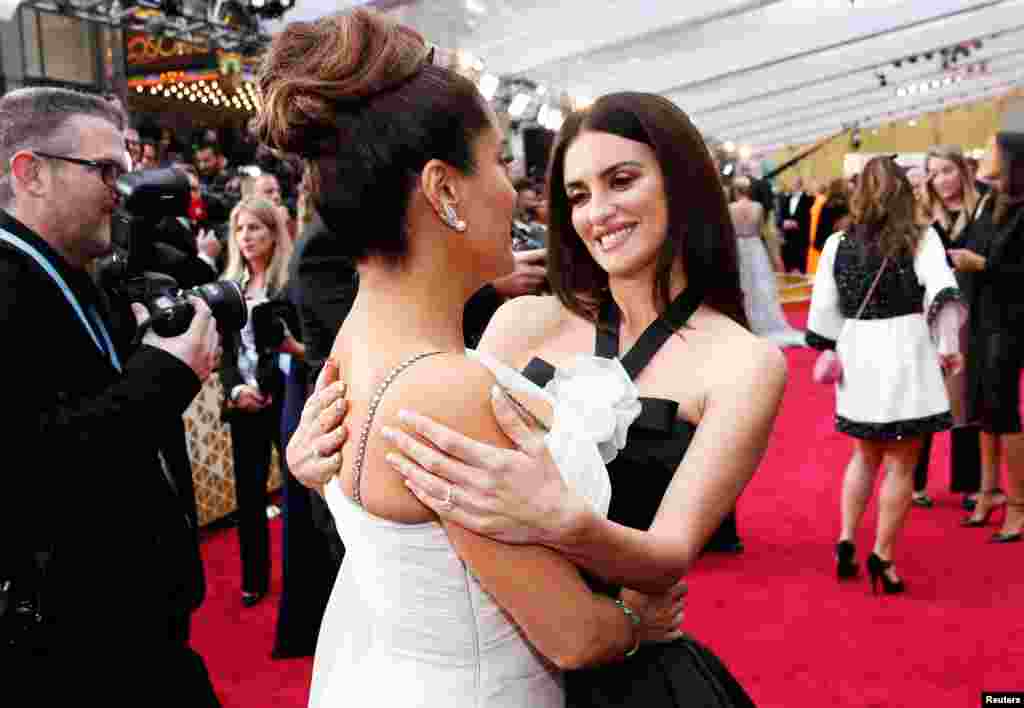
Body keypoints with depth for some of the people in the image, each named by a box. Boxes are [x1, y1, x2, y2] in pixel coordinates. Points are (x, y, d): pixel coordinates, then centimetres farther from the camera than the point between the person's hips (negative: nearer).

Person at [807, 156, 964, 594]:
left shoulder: (838, 243, 4)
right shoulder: (921, 237, -2)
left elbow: (823, 310, 5)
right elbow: (940, 288, -19)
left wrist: (827, 354, 15)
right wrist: (948, 341, -24)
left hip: (858, 358, 3)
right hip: (904, 355, -3)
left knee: (865, 455, 22)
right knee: (901, 464, 7)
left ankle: (846, 541, 17)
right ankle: (883, 557, 11)